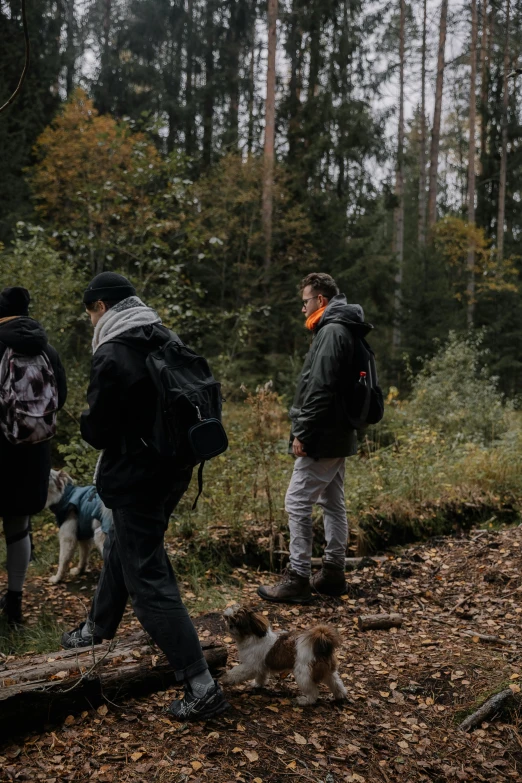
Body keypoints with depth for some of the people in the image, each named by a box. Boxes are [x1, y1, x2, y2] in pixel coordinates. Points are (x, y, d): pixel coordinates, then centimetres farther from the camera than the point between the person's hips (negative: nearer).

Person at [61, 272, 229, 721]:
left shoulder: (111, 356, -19)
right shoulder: (168, 342, 4)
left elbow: (100, 432, -15)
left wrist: (86, 423, 6)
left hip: (135, 478, -9)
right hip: (172, 469, 9)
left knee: (149, 581, -2)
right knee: (120, 549, 28)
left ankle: (202, 688, -1)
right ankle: (99, 628, 51)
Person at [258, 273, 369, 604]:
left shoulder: (332, 331, -15)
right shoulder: (343, 330, 16)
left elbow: (320, 389, -23)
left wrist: (302, 434, -20)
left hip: (322, 438, -10)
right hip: (339, 435, 11)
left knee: (298, 503, -6)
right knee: (333, 503, 13)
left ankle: (298, 580, -2)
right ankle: (333, 574, 22)